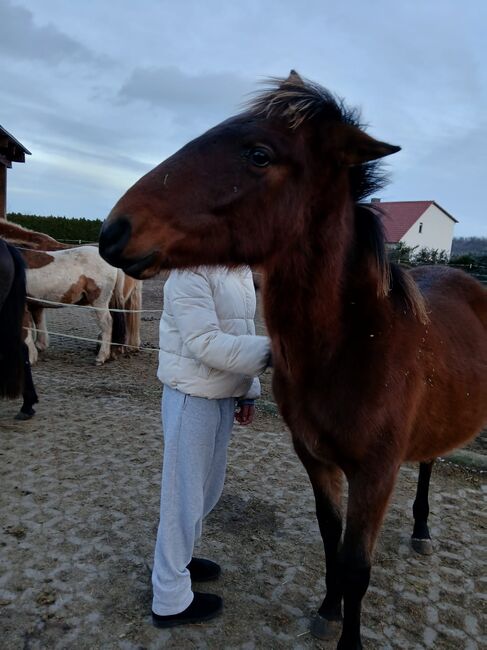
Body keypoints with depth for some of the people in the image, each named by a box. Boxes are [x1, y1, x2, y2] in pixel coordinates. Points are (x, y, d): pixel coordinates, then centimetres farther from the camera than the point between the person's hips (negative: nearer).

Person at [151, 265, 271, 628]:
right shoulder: (191, 272, -18)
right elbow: (205, 343, -26)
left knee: (209, 485, 21)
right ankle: (171, 601, 24)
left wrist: (248, 392, 10)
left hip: (225, 396, 9)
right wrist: (268, 351, -30)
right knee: (184, 494, 5)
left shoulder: (243, 272, 9)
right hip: (192, 398, -9)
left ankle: (178, 558, 44)